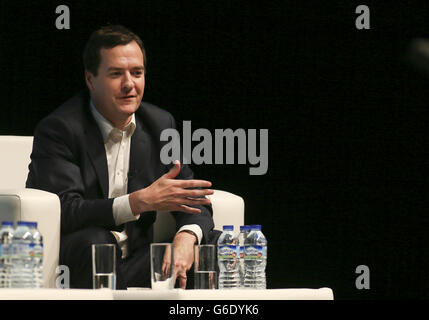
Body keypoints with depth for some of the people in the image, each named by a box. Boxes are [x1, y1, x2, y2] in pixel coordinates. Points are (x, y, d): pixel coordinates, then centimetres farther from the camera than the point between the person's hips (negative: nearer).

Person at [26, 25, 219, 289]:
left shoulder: (160, 124, 9)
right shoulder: (59, 129, -11)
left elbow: (190, 198, 6)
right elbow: (63, 213, -23)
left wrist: (186, 237, -19)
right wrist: (142, 200, -31)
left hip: (133, 265, 5)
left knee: (215, 243, -12)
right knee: (95, 241, -37)